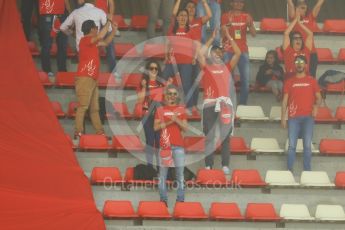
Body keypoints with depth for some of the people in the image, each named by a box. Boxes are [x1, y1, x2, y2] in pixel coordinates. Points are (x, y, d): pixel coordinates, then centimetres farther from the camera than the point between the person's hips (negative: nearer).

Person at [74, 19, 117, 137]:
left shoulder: (93, 42, 20)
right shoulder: (85, 40, -7)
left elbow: (105, 42, 33)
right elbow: (100, 36, -22)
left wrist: (114, 30, 23)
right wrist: (108, 23, -9)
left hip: (92, 80, 10)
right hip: (84, 79, -10)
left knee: (94, 108, 9)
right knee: (83, 106, -15)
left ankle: (100, 131, 11)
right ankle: (78, 131, -19)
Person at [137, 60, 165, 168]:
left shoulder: (161, 83, 11)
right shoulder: (144, 83, 1)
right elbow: (140, 100, -6)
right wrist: (144, 87, -15)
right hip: (148, 115, -2)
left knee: (159, 140, -1)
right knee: (150, 140, -5)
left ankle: (160, 165, 4)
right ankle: (149, 165, -1)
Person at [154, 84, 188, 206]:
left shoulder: (181, 110, 9)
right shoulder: (160, 110, 7)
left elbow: (185, 128, 5)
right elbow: (156, 127, -1)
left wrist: (177, 121, -12)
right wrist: (168, 122, -12)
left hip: (178, 146, 0)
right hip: (164, 145, 0)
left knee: (180, 173, -1)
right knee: (163, 174, 1)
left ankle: (180, 199, 1)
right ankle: (163, 199, 5)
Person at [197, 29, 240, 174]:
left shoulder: (227, 67, 16)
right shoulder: (206, 67, 11)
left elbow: (238, 53, 10)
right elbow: (200, 54, -3)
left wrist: (229, 37, 8)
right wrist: (212, 39, 3)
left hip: (225, 104, 2)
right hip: (210, 104, -1)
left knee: (225, 135, 0)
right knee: (209, 135, -1)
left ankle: (225, 165, 0)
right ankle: (208, 165, 0)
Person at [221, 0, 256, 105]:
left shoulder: (247, 17, 8)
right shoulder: (226, 16, 2)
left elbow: (254, 34, 0)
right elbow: (223, 35, -3)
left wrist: (250, 24, -19)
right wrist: (225, 29, -25)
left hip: (243, 51, 2)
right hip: (228, 51, -2)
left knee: (245, 80, -1)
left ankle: (242, 104, 7)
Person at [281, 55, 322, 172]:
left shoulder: (311, 81, 8)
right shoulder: (289, 82, 8)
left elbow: (318, 98, 11)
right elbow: (285, 100, 8)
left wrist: (316, 106, -11)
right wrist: (283, 117, 1)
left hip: (308, 117, 0)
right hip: (293, 117, 0)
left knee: (307, 145, -5)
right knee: (292, 145, -3)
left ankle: (307, 170, 1)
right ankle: (290, 169, 2)